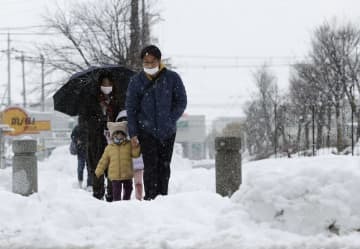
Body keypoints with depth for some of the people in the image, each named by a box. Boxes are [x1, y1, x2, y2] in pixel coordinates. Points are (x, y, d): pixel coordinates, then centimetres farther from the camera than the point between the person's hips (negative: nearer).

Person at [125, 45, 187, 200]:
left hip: (168, 131, 1)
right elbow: (130, 108, 2)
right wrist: (133, 133, -4)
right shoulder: (136, 81, -1)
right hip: (146, 131, -1)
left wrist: (170, 120, -9)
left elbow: (181, 102, 3)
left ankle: (163, 197, 13)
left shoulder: (172, 78, -3)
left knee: (164, 166, 7)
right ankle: (150, 198, -8)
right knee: (150, 166, -9)